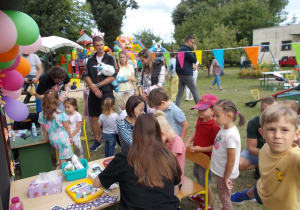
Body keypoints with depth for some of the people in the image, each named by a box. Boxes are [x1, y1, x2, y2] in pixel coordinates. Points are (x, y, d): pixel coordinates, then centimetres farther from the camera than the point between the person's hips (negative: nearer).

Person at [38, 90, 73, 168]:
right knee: (63, 158, 7)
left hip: (53, 139, 4)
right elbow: (66, 127, -7)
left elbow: (43, 129, 3)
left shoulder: (42, 115, -8)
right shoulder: (61, 114, -17)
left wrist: (46, 138, 18)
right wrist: (70, 137, 7)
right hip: (63, 138, -3)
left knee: (61, 158, 19)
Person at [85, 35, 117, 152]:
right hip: (93, 94, 4)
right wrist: (93, 87, -10)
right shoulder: (90, 60, 12)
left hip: (107, 93, -4)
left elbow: (112, 76, -7)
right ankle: (97, 141, 23)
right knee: (94, 118, 8)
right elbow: (87, 76, 7)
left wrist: (98, 85, -10)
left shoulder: (110, 58, 1)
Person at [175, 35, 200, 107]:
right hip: (186, 74, -9)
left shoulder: (180, 49, 16)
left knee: (180, 93, 6)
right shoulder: (186, 49, -14)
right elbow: (194, 60, -12)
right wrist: (194, 50, -5)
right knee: (194, 91, 3)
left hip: (180, 74, 9)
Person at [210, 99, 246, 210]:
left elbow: (231, 160, -24)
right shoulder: (224, 127, -5)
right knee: (222, 194, 27)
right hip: (220, 171, 8)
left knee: (224, 196, 14)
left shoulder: (231, 135, -30)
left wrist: (226, 178, -14)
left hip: (225, 173, -8)